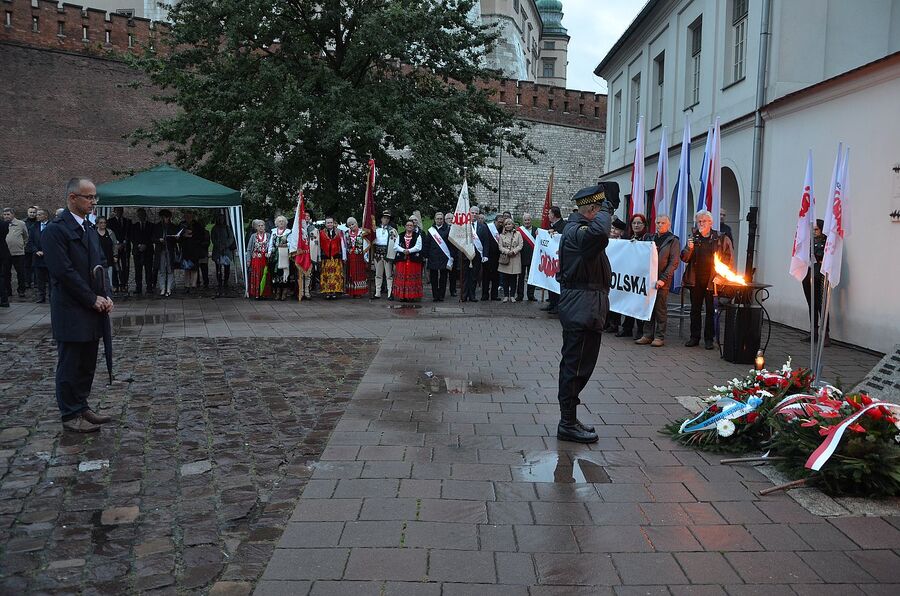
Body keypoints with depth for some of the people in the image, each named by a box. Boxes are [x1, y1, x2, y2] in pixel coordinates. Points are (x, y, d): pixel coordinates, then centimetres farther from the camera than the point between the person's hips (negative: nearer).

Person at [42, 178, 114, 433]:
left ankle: (81, 407, 26)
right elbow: (64, 271, -18)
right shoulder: (56, 229, -12)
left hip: (92, 311, 8)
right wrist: (93, 299, -14)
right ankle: (70, 415, 13)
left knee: (87, 364, 14)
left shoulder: (90, 228, 14)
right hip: (71, 313, -8)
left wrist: (104, 296, 2)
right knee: (70, 365, 3)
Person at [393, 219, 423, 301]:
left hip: (414, 260, -2)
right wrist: (403, 250, -14)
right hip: (401, 259, 2)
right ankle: (402, 296, 5)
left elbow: (418, 247, -5)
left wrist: (409, 250, -19)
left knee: (412, 279, -2)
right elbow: (396, 246, 4)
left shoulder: (418, 236, 7)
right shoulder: (400, 236, 14)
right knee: (401, 278, 0)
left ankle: (411, 296, 2)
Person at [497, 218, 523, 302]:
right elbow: (500, 247, 2)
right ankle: (506, 296, 10)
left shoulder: (518, 234, 6)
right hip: (504, 258, 1)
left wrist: (513, 251, -15)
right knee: (504, 279, 1)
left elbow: (520, 245, -1)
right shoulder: (502, 235, 9)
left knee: (513, 278, 1)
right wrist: (507, 251, -15)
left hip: (515, 258, -1)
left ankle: (512, 296, 9)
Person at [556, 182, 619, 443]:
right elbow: (599, 233, -40)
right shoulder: (577, 231, -19)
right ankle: (568, 425, 4)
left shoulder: (576, 228, 15)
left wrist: (608, 206, 13)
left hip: (580, 308, 11)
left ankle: (569, 420, 26)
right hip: (582, 307, -11)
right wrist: (607, 206, -23)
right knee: (577, 365, -4)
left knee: (575, 364, 16)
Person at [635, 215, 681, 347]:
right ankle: (647, 335, 12)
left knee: (661, 308, -1)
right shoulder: (649, 238, 15)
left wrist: (663, 279, -14)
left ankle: (659, 337, 3)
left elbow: (674, 262, -6)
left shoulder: (673, 240, 1)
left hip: (662, 279, -5)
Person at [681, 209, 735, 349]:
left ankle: (708, 339, 11)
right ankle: (694, 337, 17)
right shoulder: (693, 238, 7)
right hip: (695, 280, 3)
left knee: (710, 310, 4)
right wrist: (689, 249, -14)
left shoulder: (720, 239, 0)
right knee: (695, 309, 9)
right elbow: (685, 259, 5)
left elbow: (728, 259, 3)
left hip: (712, 280, -3)